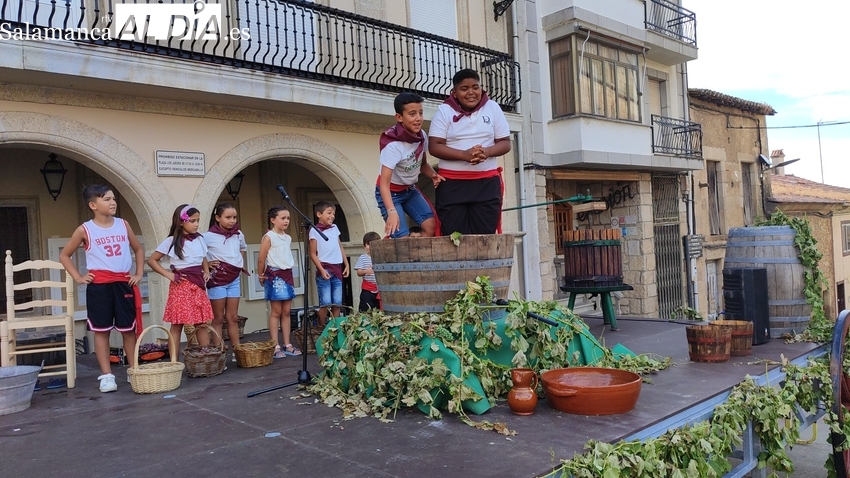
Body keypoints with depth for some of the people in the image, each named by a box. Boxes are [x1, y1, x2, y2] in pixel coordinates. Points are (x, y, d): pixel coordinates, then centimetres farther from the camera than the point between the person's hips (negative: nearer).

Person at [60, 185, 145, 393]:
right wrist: (78, 277, -1)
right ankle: (106, 375, 9)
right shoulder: (85, 230, -2)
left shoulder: (123, 224, 6)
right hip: (99, 285, -2)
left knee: (129, 328, 7)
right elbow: (64, 255, 8)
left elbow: (138, 249, 19)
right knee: (101, 330, 3)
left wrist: (139, 273, 9)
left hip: (124, 283, 3)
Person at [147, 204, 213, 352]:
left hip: (198, 285, 5)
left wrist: (206, 272, 6)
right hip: (181, 286, -5)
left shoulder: (200, 240, 9)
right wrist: (169, 275, -9)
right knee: (177, 325, 0)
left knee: (202, 323, 8)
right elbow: (151, 260, -2)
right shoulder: (171, 241, -6)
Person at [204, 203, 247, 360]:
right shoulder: (208, 236, -12)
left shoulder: (239, 235, 5)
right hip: (217, 279, -5)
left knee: (233, 317, 10)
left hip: (234, 279, 5)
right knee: (218, 319, 2)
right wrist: (206, 264, -13)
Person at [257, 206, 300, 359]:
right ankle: (275, 346, 4)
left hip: (288, 275, 6)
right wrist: (262, 275, 1)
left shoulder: (288, 238, 12)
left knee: (286, 312, 8)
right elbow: (261, 259, -8)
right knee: (276, 312, -2)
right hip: (275, 276, -6)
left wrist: (291, 276, 12)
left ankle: (287, 345, 13)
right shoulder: (269, 237, -9)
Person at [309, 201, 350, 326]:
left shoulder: (335, 228, 14)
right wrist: (321, 270, -14)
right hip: (324, 269, -5)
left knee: (337, 303, 5)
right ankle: (322, 328, 4)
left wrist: (346, 265, 14)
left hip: (337, 269, 5)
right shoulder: (315, 230, -3)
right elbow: (313, 254, -5)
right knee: (325, 302, -5)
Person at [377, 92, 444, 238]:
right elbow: (384, 183, -37)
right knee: (402, 238, -16)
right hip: (391, 192, -7)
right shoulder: (393, 145, -32)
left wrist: (433, 174, -16)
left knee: (431, 225, -7)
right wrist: (392, 211, -50)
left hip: (410, 189, 7)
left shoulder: (422, 136, -11)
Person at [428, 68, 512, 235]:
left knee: (485, 236, 1)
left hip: (487, 182, 2)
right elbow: (434, 147, -6)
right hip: (452, 183, -1)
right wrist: (464, 154, -20)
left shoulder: (493, 108, 7)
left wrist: (487, 152, -15)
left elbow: (505, 143, 7)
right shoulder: (444, 111, 1)